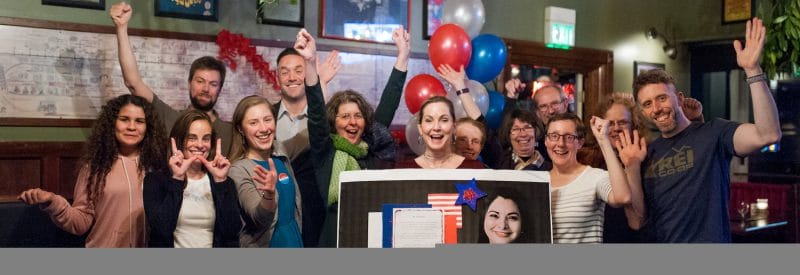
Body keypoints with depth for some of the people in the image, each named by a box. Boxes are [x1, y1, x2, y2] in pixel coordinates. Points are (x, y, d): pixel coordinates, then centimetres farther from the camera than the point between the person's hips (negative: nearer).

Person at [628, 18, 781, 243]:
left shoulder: (712, 133, -6)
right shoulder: (648, 153, 5)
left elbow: (768, 135, -25)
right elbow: (637, 221, 2)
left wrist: (752, 70, -27)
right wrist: (632, 166, -10)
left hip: (708, 238, -4)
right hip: (657, 238, 5)